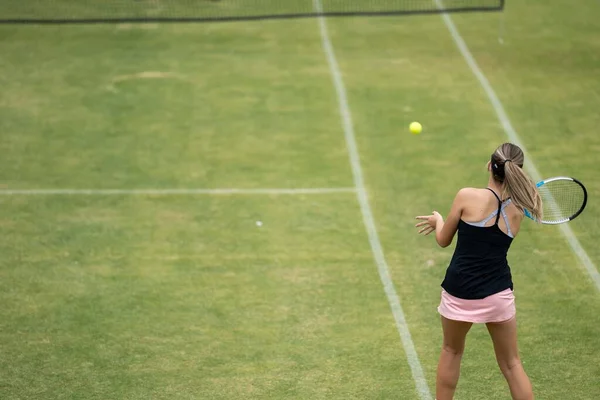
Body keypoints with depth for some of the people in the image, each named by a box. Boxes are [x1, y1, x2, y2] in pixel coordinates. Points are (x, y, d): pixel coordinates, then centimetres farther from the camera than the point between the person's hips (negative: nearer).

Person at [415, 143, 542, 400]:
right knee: (511, 364, 15)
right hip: (498, 295, 2)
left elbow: (443, 240, 1)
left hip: (460, 293, -2)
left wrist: (438, 220, 22)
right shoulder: (516, 212, 0)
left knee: (451, 352, 24)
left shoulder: (467, 196, -12)